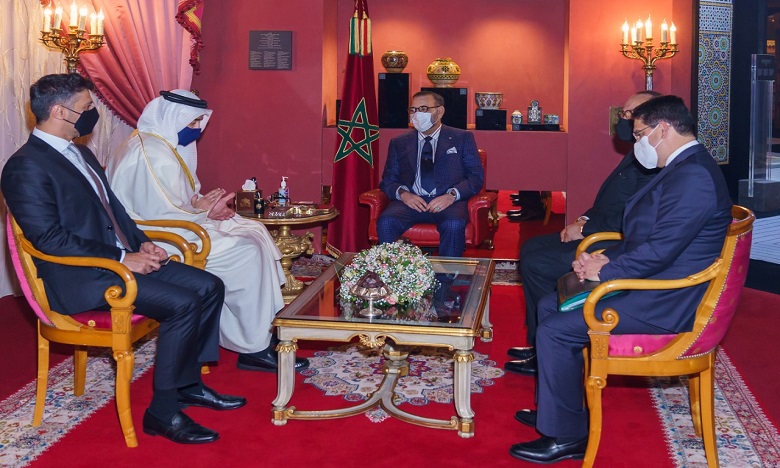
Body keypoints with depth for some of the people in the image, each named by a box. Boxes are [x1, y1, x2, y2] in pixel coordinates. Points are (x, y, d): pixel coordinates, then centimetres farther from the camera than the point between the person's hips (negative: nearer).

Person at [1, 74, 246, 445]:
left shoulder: (81, 154, 17)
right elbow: (50, 239, -20)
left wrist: (142, 244, 4)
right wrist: (122, 258, -20)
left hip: (123, 258, 10)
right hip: (80, 279, -9)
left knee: (209, 287, 0)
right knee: (183, 304, -24)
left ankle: (189, 384, 12)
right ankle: (163, 412, -12)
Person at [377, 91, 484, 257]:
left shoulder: (462, 138, 13)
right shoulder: (399, 143, 19)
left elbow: (476, 176, 6)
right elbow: (388, 179, 15)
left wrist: (452, 195, -12)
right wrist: (402, 193, -8)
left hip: (448, 202, -1)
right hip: (410, 201, 2)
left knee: (454, 225, -35)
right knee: (385, 223, -29)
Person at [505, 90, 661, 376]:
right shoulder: (638, 156, 15)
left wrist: (585, 229, -16)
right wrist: (585, 219, 4)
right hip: (600, 236, 11)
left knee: (535, 264, -15)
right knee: (531, 248, 10)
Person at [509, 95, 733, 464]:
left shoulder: (693, 176, -22)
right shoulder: (683, 169, 14)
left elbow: (659, 250, -27)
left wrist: (603, 271, -14)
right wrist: (607, 258, 2)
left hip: (664, 303, -11)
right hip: (650, 284, 11)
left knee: (556, 330, -16)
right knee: (550, 305, 12)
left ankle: (566, 436, -2)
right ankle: (557, 407, 23)